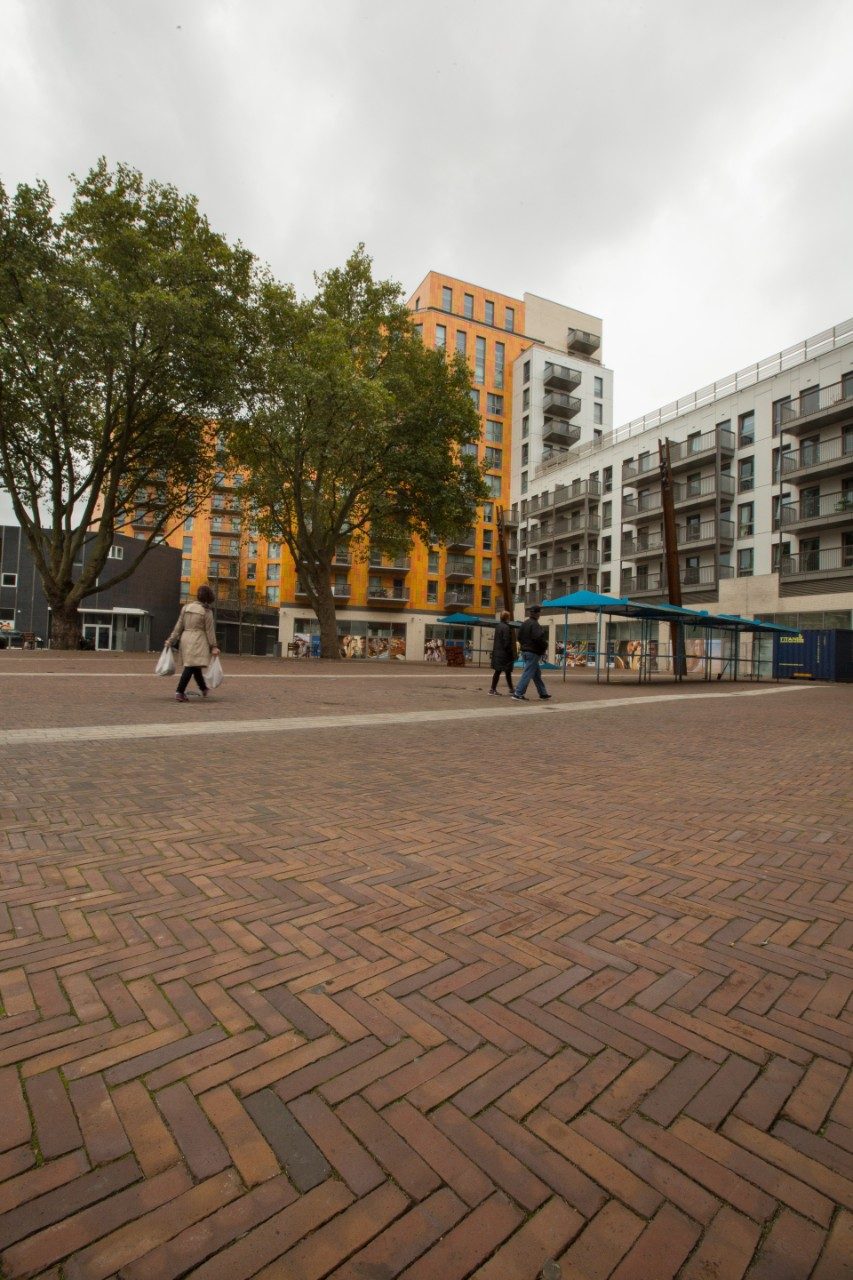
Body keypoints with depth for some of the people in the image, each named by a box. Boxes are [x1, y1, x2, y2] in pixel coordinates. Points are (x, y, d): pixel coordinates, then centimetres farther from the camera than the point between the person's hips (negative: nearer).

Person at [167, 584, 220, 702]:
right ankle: (179, 692, -11)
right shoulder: (207, 611, -7)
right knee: (191, 666, -6)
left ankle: (204, 689, 33)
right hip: (198, 640, -7)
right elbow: (209, 630, -6)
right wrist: (213, 646, -1)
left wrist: (171, 640, 15)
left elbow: (179, 626, 10)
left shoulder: (186, 607, 9)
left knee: (194, 665, 17)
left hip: (185, 638, 7)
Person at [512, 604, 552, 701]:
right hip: (533, 652, -10)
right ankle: (518, 694, -9)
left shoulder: (524, 623, 12)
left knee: (537, 674, 18)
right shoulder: (535, 624, -16)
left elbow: (519, 637, 17)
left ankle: (543, 694, 28)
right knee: (527, 674, -7)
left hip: (525, 651, 10)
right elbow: (538, 638, -24)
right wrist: (544, 647, -9)